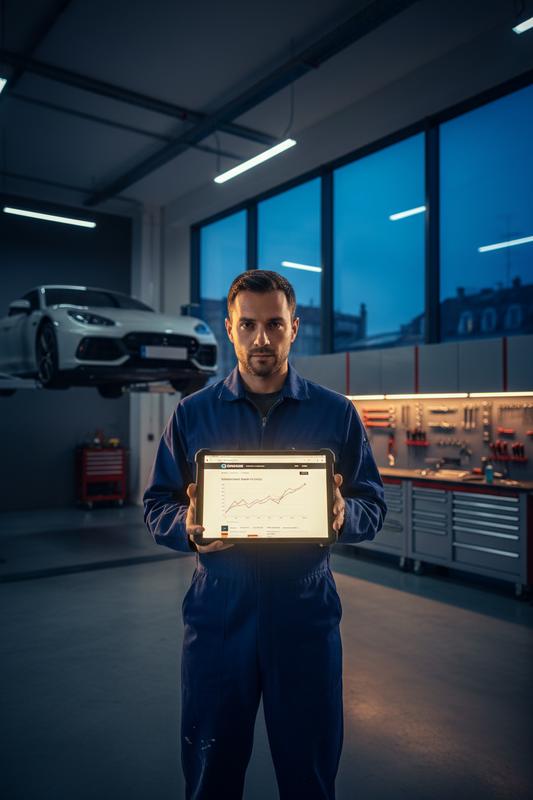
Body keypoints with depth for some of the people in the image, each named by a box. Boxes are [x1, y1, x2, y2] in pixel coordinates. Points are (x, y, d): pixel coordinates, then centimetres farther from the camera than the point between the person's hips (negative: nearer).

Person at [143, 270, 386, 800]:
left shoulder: (337, 414, 0)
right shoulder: (191, 414, 2)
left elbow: (373, 508, 3)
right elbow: (156, 507, 4)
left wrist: (343, 515, -19)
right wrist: (188, 527, -17)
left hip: (307, 614, 0)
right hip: (217, 612, 1)